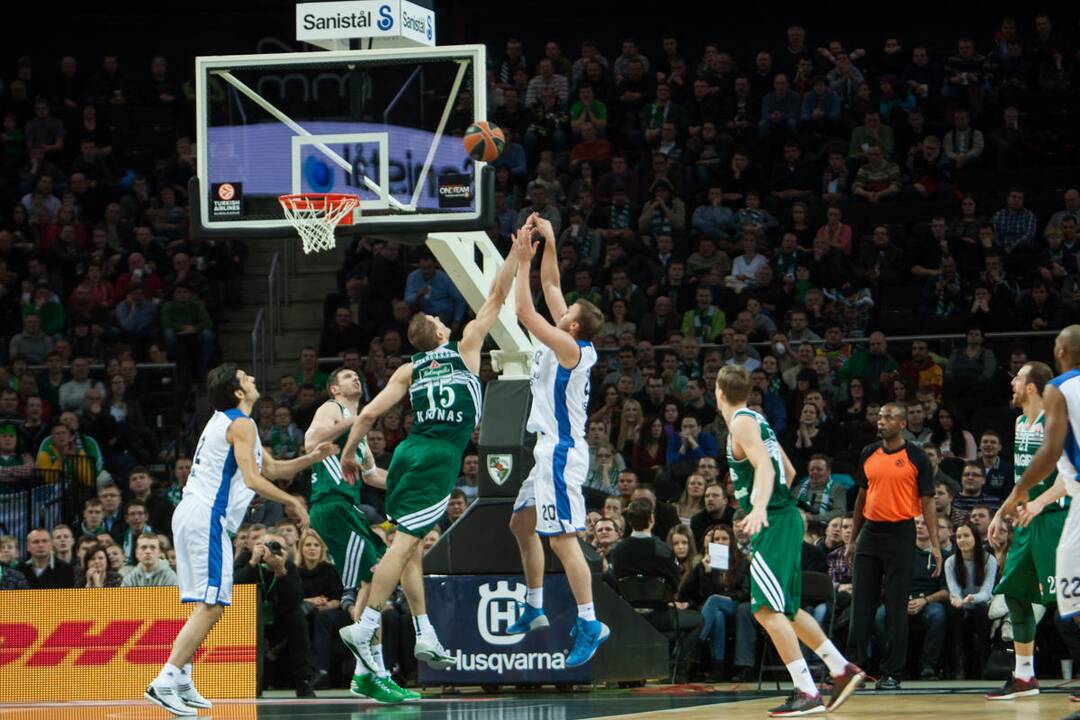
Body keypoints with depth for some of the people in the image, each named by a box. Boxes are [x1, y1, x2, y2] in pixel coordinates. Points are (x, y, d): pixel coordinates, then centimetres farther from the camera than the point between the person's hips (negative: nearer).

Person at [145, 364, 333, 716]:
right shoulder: (241, 424, -8)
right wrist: (292, 502, -8)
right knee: (212, 605, -14)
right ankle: (165, 682, -21)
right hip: (207, 517, -10)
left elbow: (270, 468, 29)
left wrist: (311, 458, 17)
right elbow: (252, 479, -17)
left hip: (191, 515, 10)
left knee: (207, 604, 16)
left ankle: (182, 683, 14)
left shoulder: (225, 422, 24)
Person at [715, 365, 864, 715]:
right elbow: (788, 471, 26)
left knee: (767, 610, -13)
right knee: (785, 609, 19)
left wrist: (760, 507, -39)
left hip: (773, 522, -10)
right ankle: (842, 670, 21)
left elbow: (765, 465, -25)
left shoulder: (742, 423, -9)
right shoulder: (757, 420, 19)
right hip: (784, 519, 10)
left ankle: (807, 693, -18)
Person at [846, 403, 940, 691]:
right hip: (870, 532, 4)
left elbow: (927, 502, -3)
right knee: (861, 604, 3)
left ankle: (892, 673, 4)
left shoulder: (916, 458, -3)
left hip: (900, 534, -4)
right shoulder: (869, 454, 10)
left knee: (896, 607, -1)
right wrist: (852, 541, 15)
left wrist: (935, 545, -10)